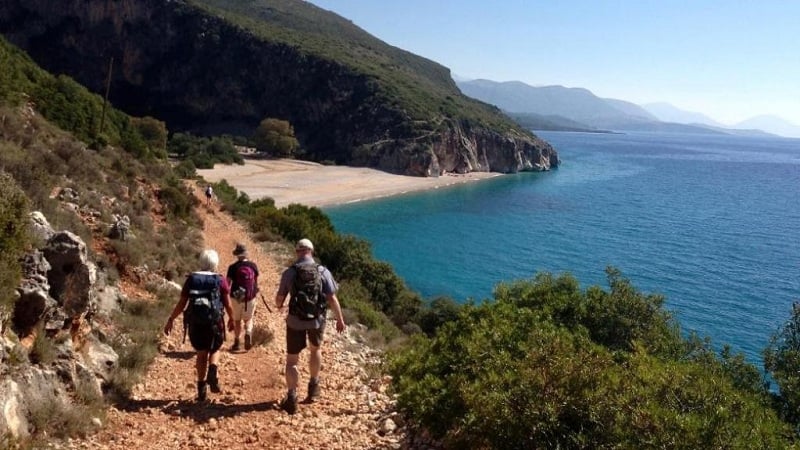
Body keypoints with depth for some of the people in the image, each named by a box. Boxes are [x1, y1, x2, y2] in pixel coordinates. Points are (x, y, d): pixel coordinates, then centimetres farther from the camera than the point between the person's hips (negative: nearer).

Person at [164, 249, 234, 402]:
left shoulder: (191, 279, 1)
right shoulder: (220, 280, -4)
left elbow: (182, 303, -1)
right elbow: (227, 303, -2)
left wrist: (171, 320, 8)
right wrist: (232, 319, 14)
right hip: (215, 322, -2)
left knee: (201, 354, 16)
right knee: (215, 350, 20)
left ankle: (201, 389, 18)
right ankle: (213, 371, -9)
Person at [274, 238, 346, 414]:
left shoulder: (289, 272, -7)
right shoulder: (323, 272, -6)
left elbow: (279, 298, -2)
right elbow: (332, 298, -7)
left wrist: (279, 305, 22)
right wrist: (340, 319, 4)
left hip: (295, 320, -1)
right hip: (317, 320, 2)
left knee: (292, 359, 9)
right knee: (316, 349, 28)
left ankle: (291, 398, 5)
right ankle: (314, 386, 34)